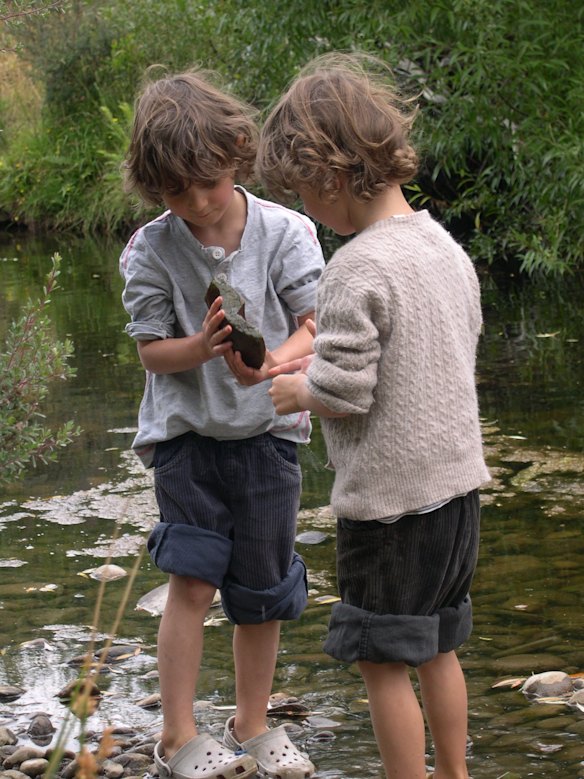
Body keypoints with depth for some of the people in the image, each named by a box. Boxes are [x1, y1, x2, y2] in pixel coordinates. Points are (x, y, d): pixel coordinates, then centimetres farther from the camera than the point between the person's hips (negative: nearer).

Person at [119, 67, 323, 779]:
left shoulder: (284, 232, -8)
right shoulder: (151, 251, -8)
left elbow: (316, 326, -6)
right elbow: (152, 349, -4)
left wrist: (274, 362, -27)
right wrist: (203, 347, -25)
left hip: (266, 430, 1)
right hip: (186, 430, -1)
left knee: (261, 586, 9)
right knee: (192, 576, -10)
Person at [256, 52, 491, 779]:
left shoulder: (356, 271, -21)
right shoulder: (445, 247, 5)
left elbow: (345, 394, -23)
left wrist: (299, 393, 0)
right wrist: (322, 365, 14)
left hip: (387, 499, -8)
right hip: (455, 481, 8)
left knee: (383, 662, 4)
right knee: (437, 649, 20)